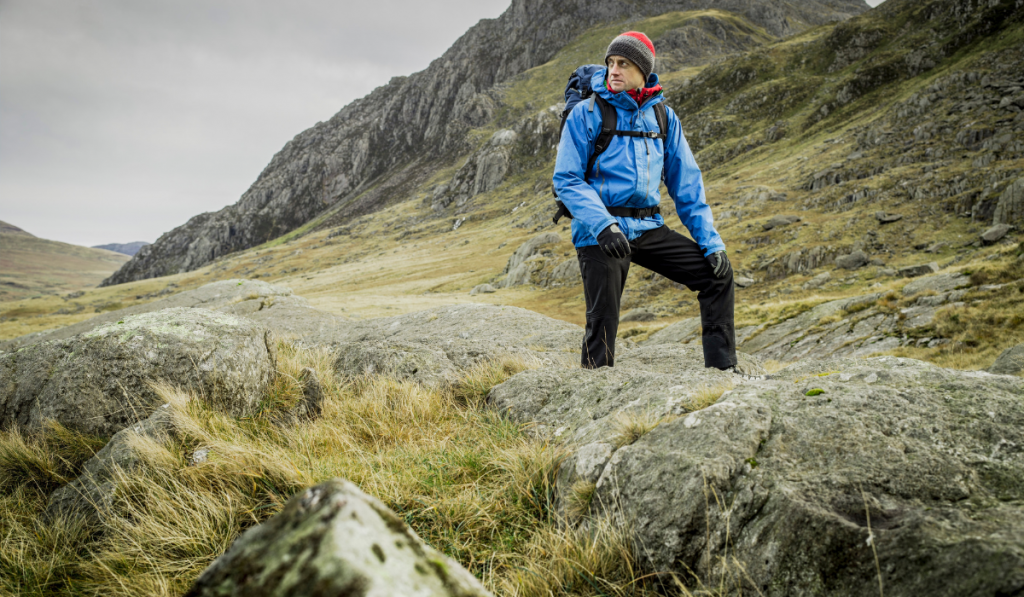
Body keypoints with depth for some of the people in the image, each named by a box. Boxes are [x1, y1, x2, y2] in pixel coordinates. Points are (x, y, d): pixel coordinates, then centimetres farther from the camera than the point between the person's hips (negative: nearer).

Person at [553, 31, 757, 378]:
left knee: (717, 272, 0)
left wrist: (711, 241, 2)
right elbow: (566, 179, -9)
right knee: (603, 322, -6)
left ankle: (721, 367, 9)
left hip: (647, 228, 5)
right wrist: (602, 225, -24)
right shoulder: (586, 113, -3)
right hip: (600, 231, -4)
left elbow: (687, 184, 11)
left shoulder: (663, 117, 10)